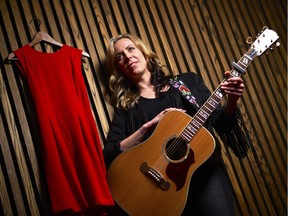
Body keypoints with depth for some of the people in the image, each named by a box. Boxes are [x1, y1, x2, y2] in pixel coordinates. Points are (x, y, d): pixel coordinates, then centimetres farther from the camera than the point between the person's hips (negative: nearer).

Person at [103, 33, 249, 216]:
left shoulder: (187, 81, 13)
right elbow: (109, 156, -2)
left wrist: (231, 101, -7)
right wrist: (150, 125, -9)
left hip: (207, 171, 1)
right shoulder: (126, 108, 10)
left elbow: (221, 124, 13)